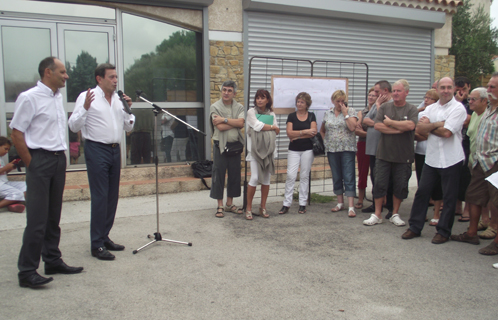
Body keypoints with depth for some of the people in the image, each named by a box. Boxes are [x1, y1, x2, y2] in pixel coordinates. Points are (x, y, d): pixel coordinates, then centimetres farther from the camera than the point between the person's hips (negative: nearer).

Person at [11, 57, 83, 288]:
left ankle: (53, 261, 24)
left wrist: (62, 156, 12)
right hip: (40, 160, -7)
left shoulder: (58, 97, 14)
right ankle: (27, 271, 3)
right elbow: (16, 135, -11)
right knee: (37, 219, -6)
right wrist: (31, 165, -10)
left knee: (53, 216, 14)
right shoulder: (29, 98, -10)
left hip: (59, 160, 8)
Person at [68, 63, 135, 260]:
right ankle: (97, 245, 0)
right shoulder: (87, 97, -4)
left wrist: (128, 109, 1)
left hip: (115, 150, 7)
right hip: (97, 150, -7)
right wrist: (85, 107, -22)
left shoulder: (118, 99, 13)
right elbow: (74, 126, -9)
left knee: (112, 197, 9)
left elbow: (129, 127, 16)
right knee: (100, 197, -7)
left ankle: (105, 237, 21)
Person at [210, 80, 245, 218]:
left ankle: (229, 204, 22)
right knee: (219, 174, 0)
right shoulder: (215, 107, -1)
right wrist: (235, 122, -7)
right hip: (220, 145, -3)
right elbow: (220, 127, -13)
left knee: (234, 174, 8)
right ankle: (220, 206, 10)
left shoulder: (239, 107, 8)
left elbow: (241, 123, -10)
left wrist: (224, 120, -14)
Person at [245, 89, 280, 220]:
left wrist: (263, 126, -5)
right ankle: (249, 208, 2)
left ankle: (263, 208, 15)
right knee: (255, 178, -11)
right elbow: (257, 126, -10)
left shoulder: (271, 113, 14)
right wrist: (272, 127, 1)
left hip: (268, 149, 4)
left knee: (266, 179, 5)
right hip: (255, 149, -4)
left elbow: (277, 131, 8)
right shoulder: (251, 112, 3)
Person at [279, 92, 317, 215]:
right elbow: (289, 133, -7)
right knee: (291, 175, -7)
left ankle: (302, 204, 13)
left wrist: (297, 136, -10)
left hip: (308, 149, 0)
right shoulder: (291, 116, 5)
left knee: (304, 176, 4)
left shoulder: (311, 116, 6)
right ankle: (286, 204, -1)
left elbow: (313, 132, -7)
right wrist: (305, 132, -12)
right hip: (294, 150, 0)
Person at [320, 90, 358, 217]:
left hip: (347, 149, -4)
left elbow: (352, 127, -15)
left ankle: (351, 207, -8)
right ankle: (340, 203, 23)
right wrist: (325, 141, 9)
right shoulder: (328, 114, 10)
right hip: (332, 149, 4)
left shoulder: (350, 111, 0)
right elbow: (322, 130, 22)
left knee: (349, 177, -7)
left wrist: (345, 113, -12)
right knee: (336, 177, 11)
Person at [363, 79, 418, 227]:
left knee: (400, 186, 7)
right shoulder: (384, 107, 6)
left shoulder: (412, 109, 0)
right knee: (380, 184, 2)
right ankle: (377, 215, 13)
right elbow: (377, 125, -7)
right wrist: (399, 129, -12)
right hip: (384, 153, 1)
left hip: (403, 156, -1)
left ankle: (395, 214, 23)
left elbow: (410, 125, -19)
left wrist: (390, 122, -9)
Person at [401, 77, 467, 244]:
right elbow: (419, 129, -2)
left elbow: (447, 132, -16)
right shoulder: (430, 108, 11)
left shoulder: (458, 108, -6)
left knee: (449, 197, 4)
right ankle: (415, 227, 17)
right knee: (422, 192, 7)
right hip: (431, 158, 5)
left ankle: (443, 231, 16)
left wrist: (428, 127, -3)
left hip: (451, 160, -5)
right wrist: (437, 124, -15)